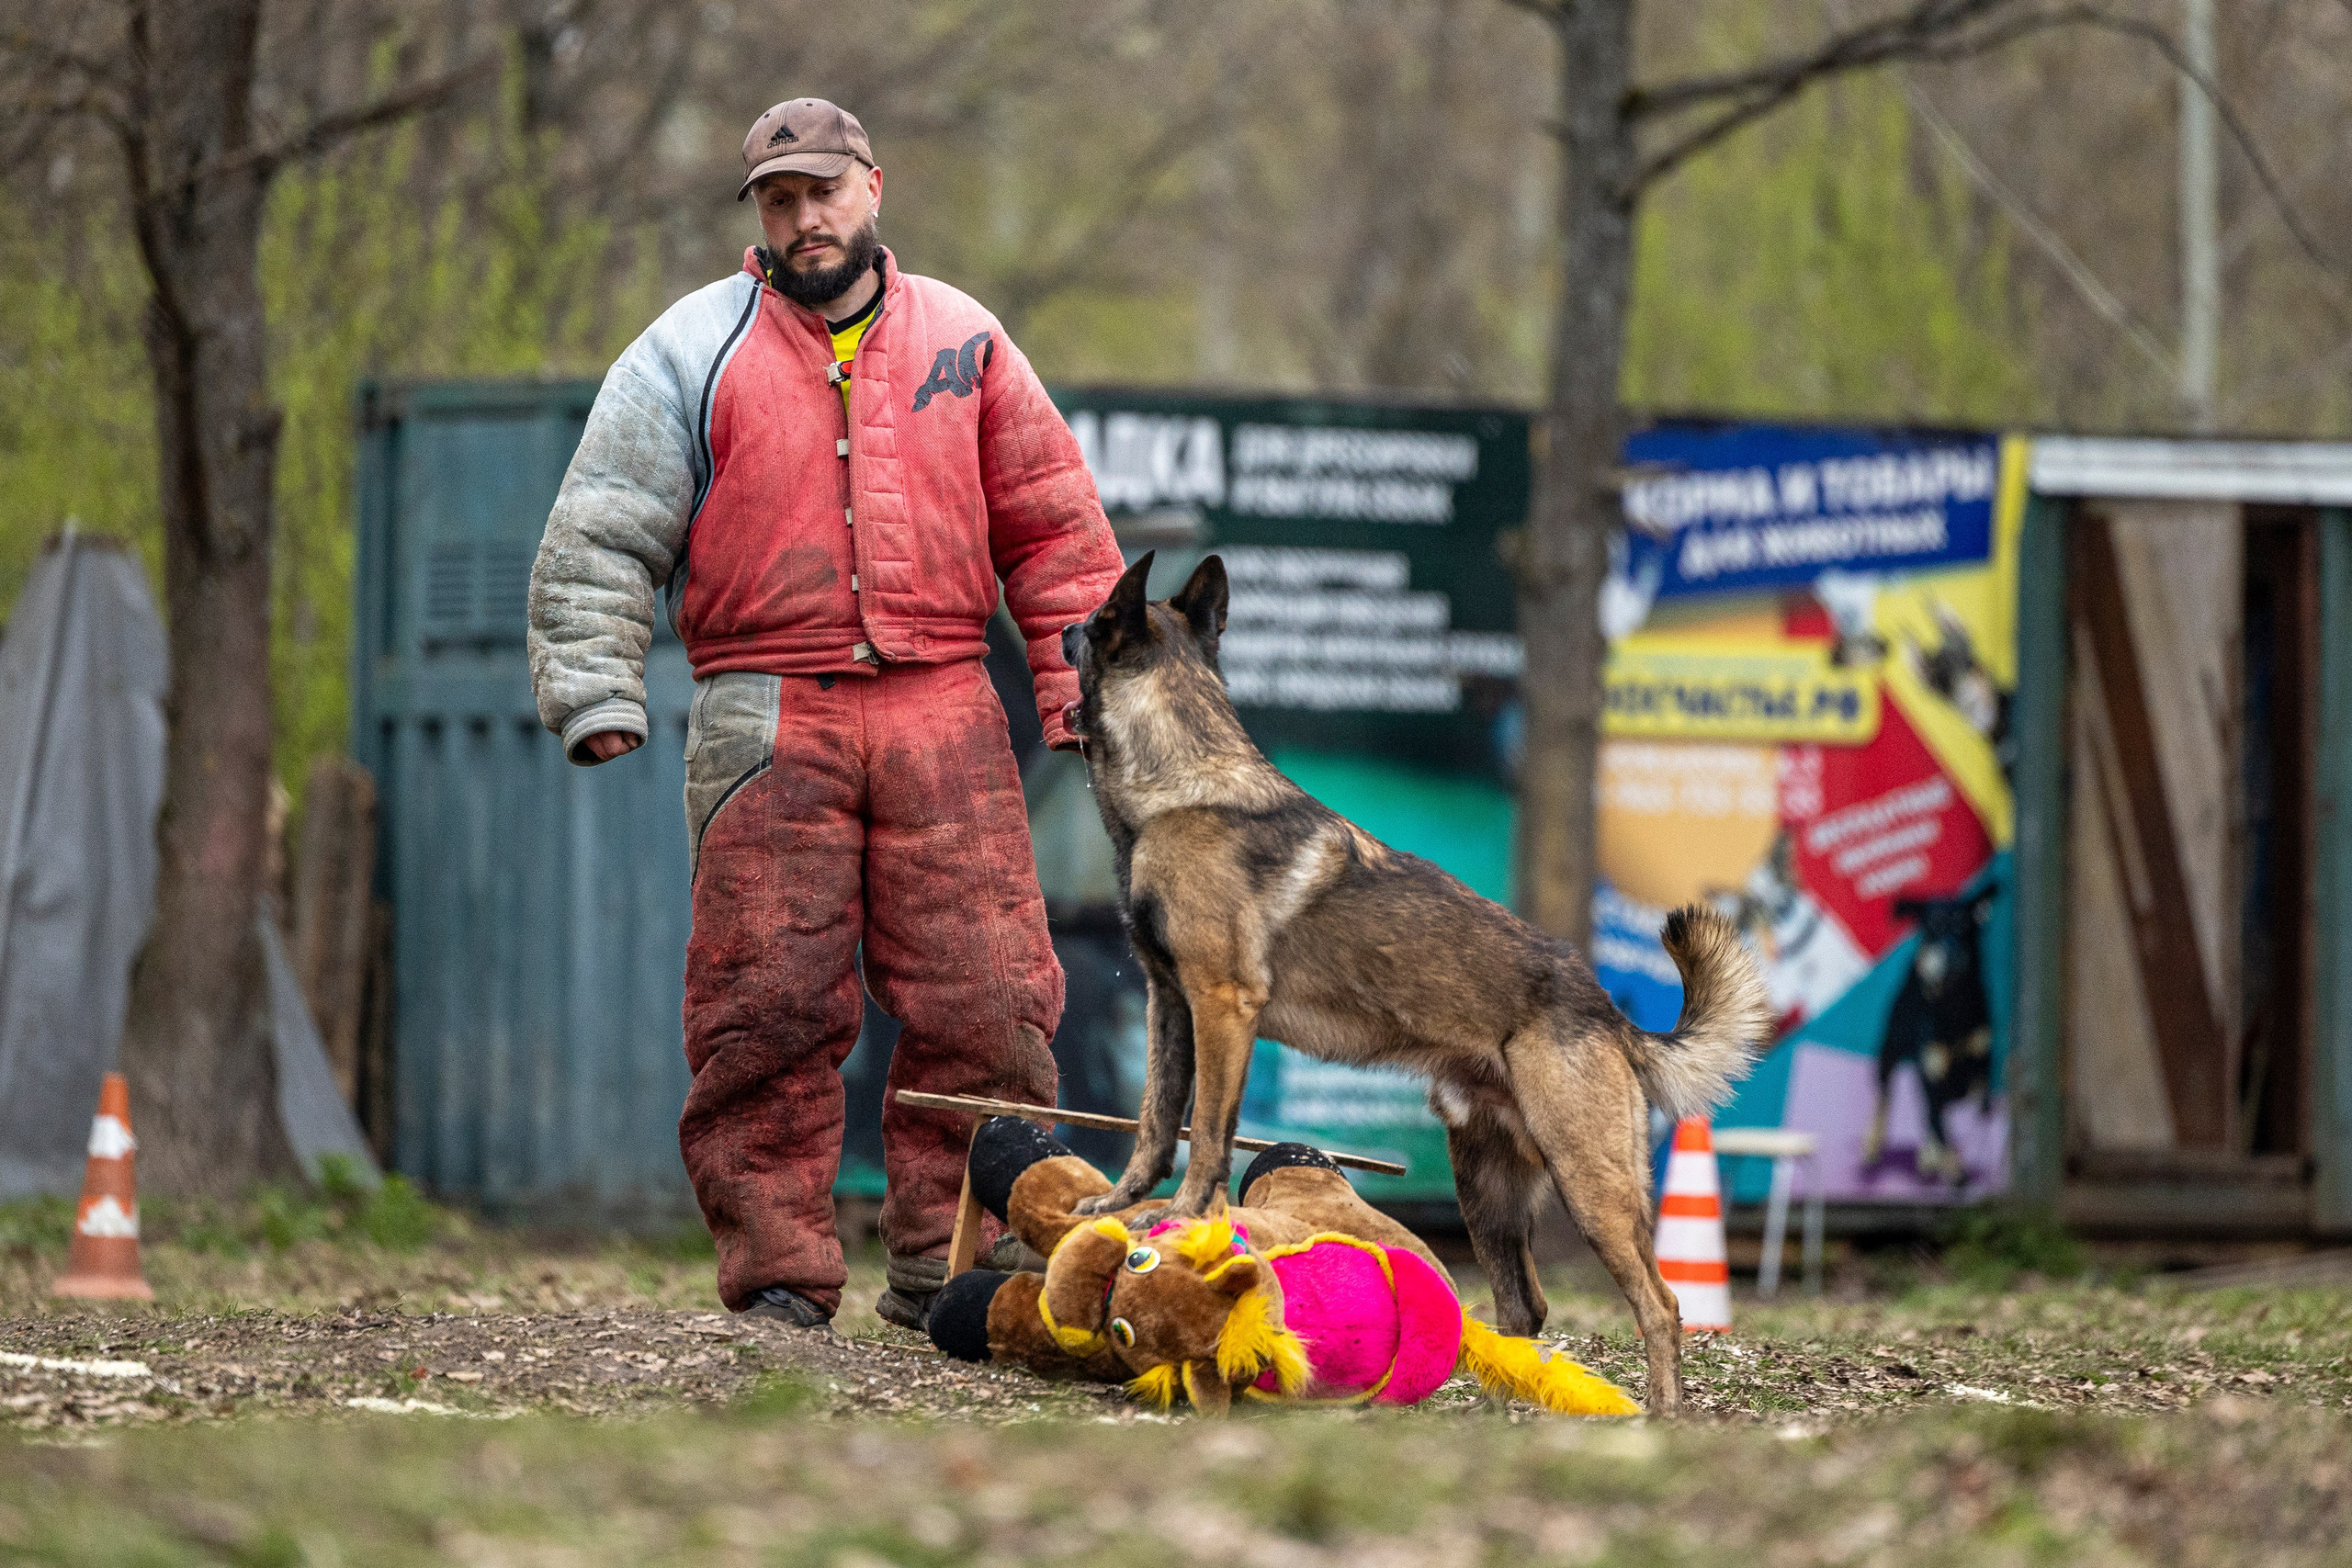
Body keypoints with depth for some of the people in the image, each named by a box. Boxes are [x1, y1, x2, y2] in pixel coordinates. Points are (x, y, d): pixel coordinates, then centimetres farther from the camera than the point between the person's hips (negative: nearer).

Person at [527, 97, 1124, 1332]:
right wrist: (597, 695, -6)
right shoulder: (692, 353, 7)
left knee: (981, 999, -4)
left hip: (942, 713, 2)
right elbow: (601, 538, 4)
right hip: (766, 718, -2)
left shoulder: (962, 342, 14)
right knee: (771, 1006, -6)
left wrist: (1082, 683, 11)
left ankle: (948, 1263, 3)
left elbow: (1049, 525, 17)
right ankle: (778, 1273, 0)